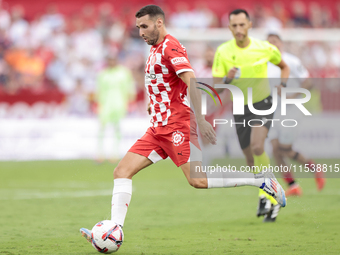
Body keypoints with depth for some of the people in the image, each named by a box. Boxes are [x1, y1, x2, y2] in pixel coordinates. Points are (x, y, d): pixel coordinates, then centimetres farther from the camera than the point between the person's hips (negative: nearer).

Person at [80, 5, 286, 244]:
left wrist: (200, 119, -29)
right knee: (122, 171, -2)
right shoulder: (156, 49, 18)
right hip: (159, 129, 9)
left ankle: (262, 181, -8)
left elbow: (192, 82, -22)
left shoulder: (170, 47, -11)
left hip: (176, 127, -9)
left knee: (198, 180, -17)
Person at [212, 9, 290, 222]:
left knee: (257, 147, -28)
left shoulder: (264, 48, -8)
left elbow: (284, 67, 13)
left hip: (263, 104, -3)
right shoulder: (223, 52, -8)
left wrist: (282, 85, -5)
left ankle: (265, 195, -18)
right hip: (241, 109, 3)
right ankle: (272, 200, 24)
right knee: (251, 160, 7)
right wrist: (227, 79, -28)